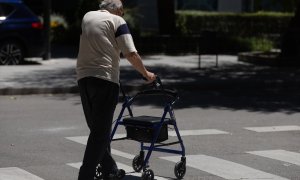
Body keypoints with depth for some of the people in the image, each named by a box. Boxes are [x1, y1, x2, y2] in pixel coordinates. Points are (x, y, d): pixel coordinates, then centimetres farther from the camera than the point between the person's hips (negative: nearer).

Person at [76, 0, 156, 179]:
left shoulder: (88, 17, 18)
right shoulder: (117, 20, 0)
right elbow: (131, 53, -10)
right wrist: (146, 74, 3)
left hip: (83, 77, 6)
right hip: (105, 78, -6)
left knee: (97, 128, 16)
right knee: (101, 131, -3)